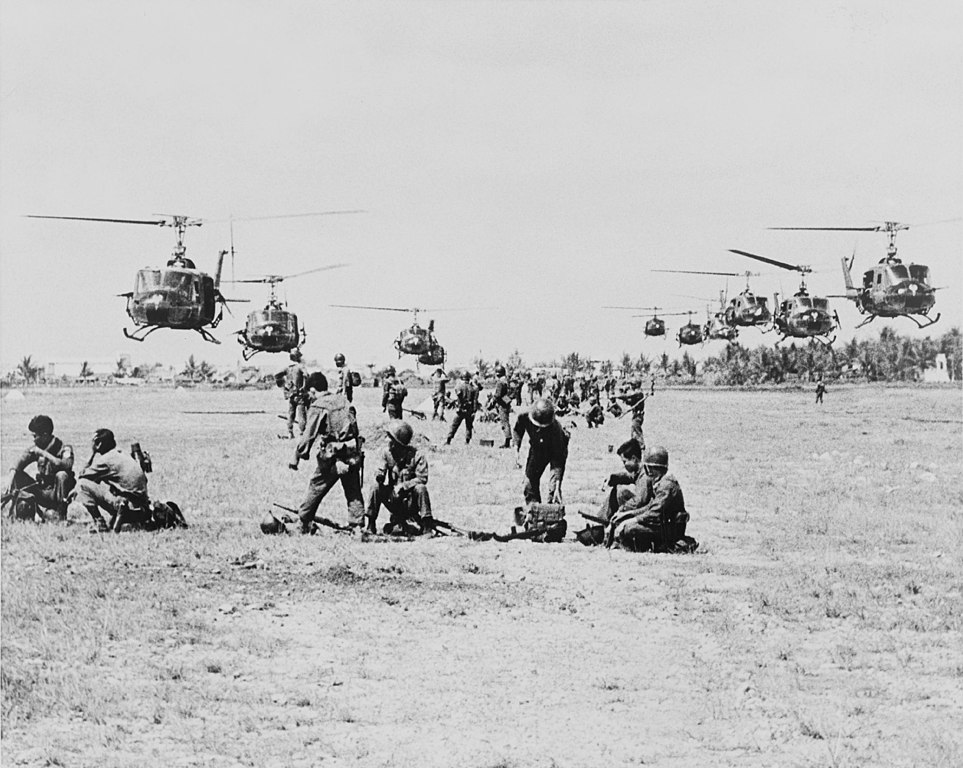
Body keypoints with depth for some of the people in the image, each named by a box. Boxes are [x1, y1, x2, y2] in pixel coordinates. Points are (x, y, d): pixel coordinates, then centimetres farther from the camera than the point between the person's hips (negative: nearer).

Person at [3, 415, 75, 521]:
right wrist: (11, 479, -24)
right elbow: (20, 462, -6)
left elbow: (67, 465, -37)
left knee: (62, 475, -35)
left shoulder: (64, 449, -16)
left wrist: (44, 454, -32)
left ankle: (61, 516, -26)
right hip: (43, 493, 5)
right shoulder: (36, 448, 2)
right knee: (17, 474, -6)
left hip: (58, 495, -5)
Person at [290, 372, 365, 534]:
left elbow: (308, 435, -8)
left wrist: (296, 457, 0)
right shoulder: (344, 401, 8)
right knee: (354, 494, 10)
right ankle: (357, 525, 6)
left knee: (315, 489, 10)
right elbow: (354, 428, 13)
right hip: (352, 455, 5)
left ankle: (304, 523, 17)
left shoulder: (317, 407, -8)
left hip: (330, 459, -5)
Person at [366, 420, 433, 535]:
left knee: (420, 488, -31)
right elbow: (379, 472, -6)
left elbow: (422, 478, -19)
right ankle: (371, 525, -11)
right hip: (393, 498, 3)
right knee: (376, 487, -20)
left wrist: (403, 486, -28)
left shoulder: (417, 455, -15)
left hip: (411, 500, -3)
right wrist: (379, 475, -32)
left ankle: (427, 526, -25)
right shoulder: (387, 452, -4)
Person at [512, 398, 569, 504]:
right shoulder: (524, 417, -31)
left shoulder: (555, 429, -42)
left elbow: (558, 460, -38)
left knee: (553, 487, -16)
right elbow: (518, 431, -3)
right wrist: (517, 450, -13)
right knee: (530, 483, 2)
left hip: (556, 449, -4)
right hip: (537, 448, 4)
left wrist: (557, 487, -42)